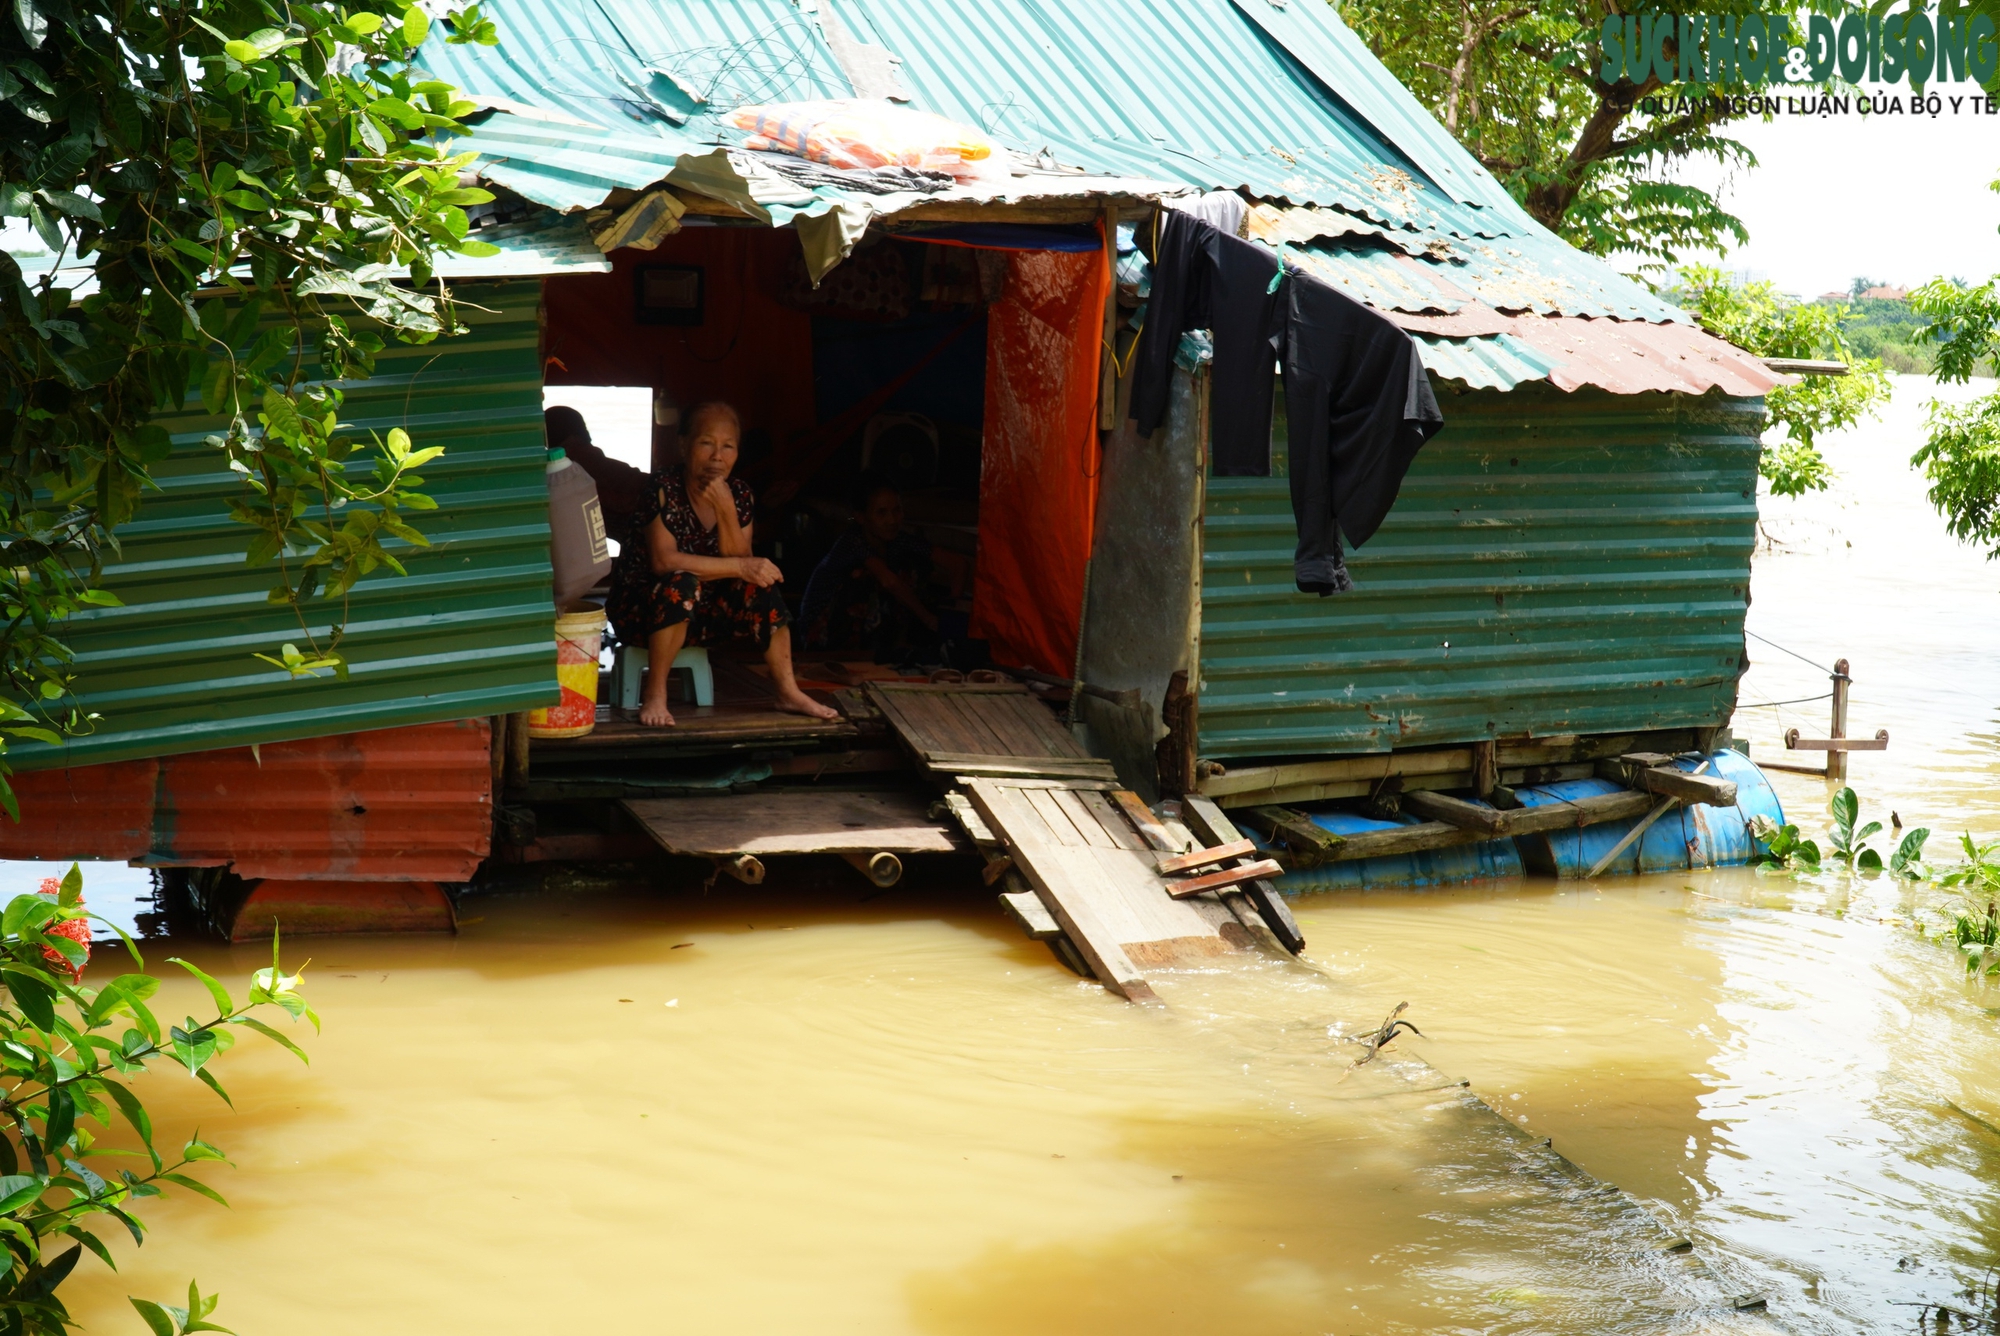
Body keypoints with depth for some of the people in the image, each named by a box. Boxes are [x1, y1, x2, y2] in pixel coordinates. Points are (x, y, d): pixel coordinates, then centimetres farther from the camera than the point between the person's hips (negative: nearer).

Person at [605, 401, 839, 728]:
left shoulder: (738, 494, -3)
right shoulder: (663, 489, -20)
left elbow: (739, 561, -10)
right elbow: (663, 560, -29)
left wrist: (725, 509, -25)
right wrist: (740, 568, -30)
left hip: (702, 613, 6)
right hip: (642, 608, -6)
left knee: (761, 584, -15)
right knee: (683, 583, -35)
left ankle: (789, 692, -8)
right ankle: (655, 697, -28)